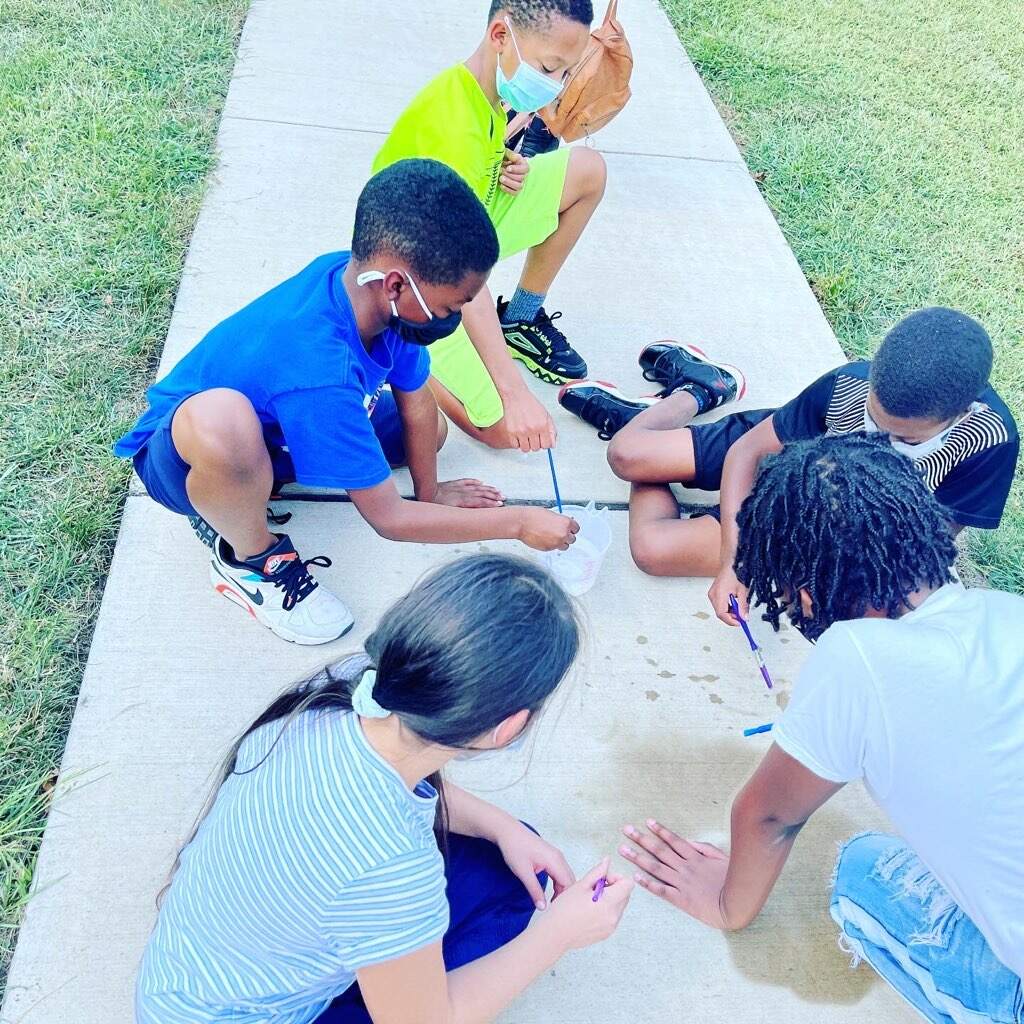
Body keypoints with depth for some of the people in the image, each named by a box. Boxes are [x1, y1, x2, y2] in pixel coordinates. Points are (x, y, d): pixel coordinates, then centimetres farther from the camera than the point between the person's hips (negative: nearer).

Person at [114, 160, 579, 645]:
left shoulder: (356, 277, -20)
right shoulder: (319, 371, -40)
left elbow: (417, 402, -2)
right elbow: (388, 518, -29)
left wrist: (429, 492, 6)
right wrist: (520, 522, -21)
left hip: (280, 430, 8)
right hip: (182, 449, -7)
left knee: (434, 430, 1)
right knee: (223, 421, -43)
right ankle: (249, 557, -9)